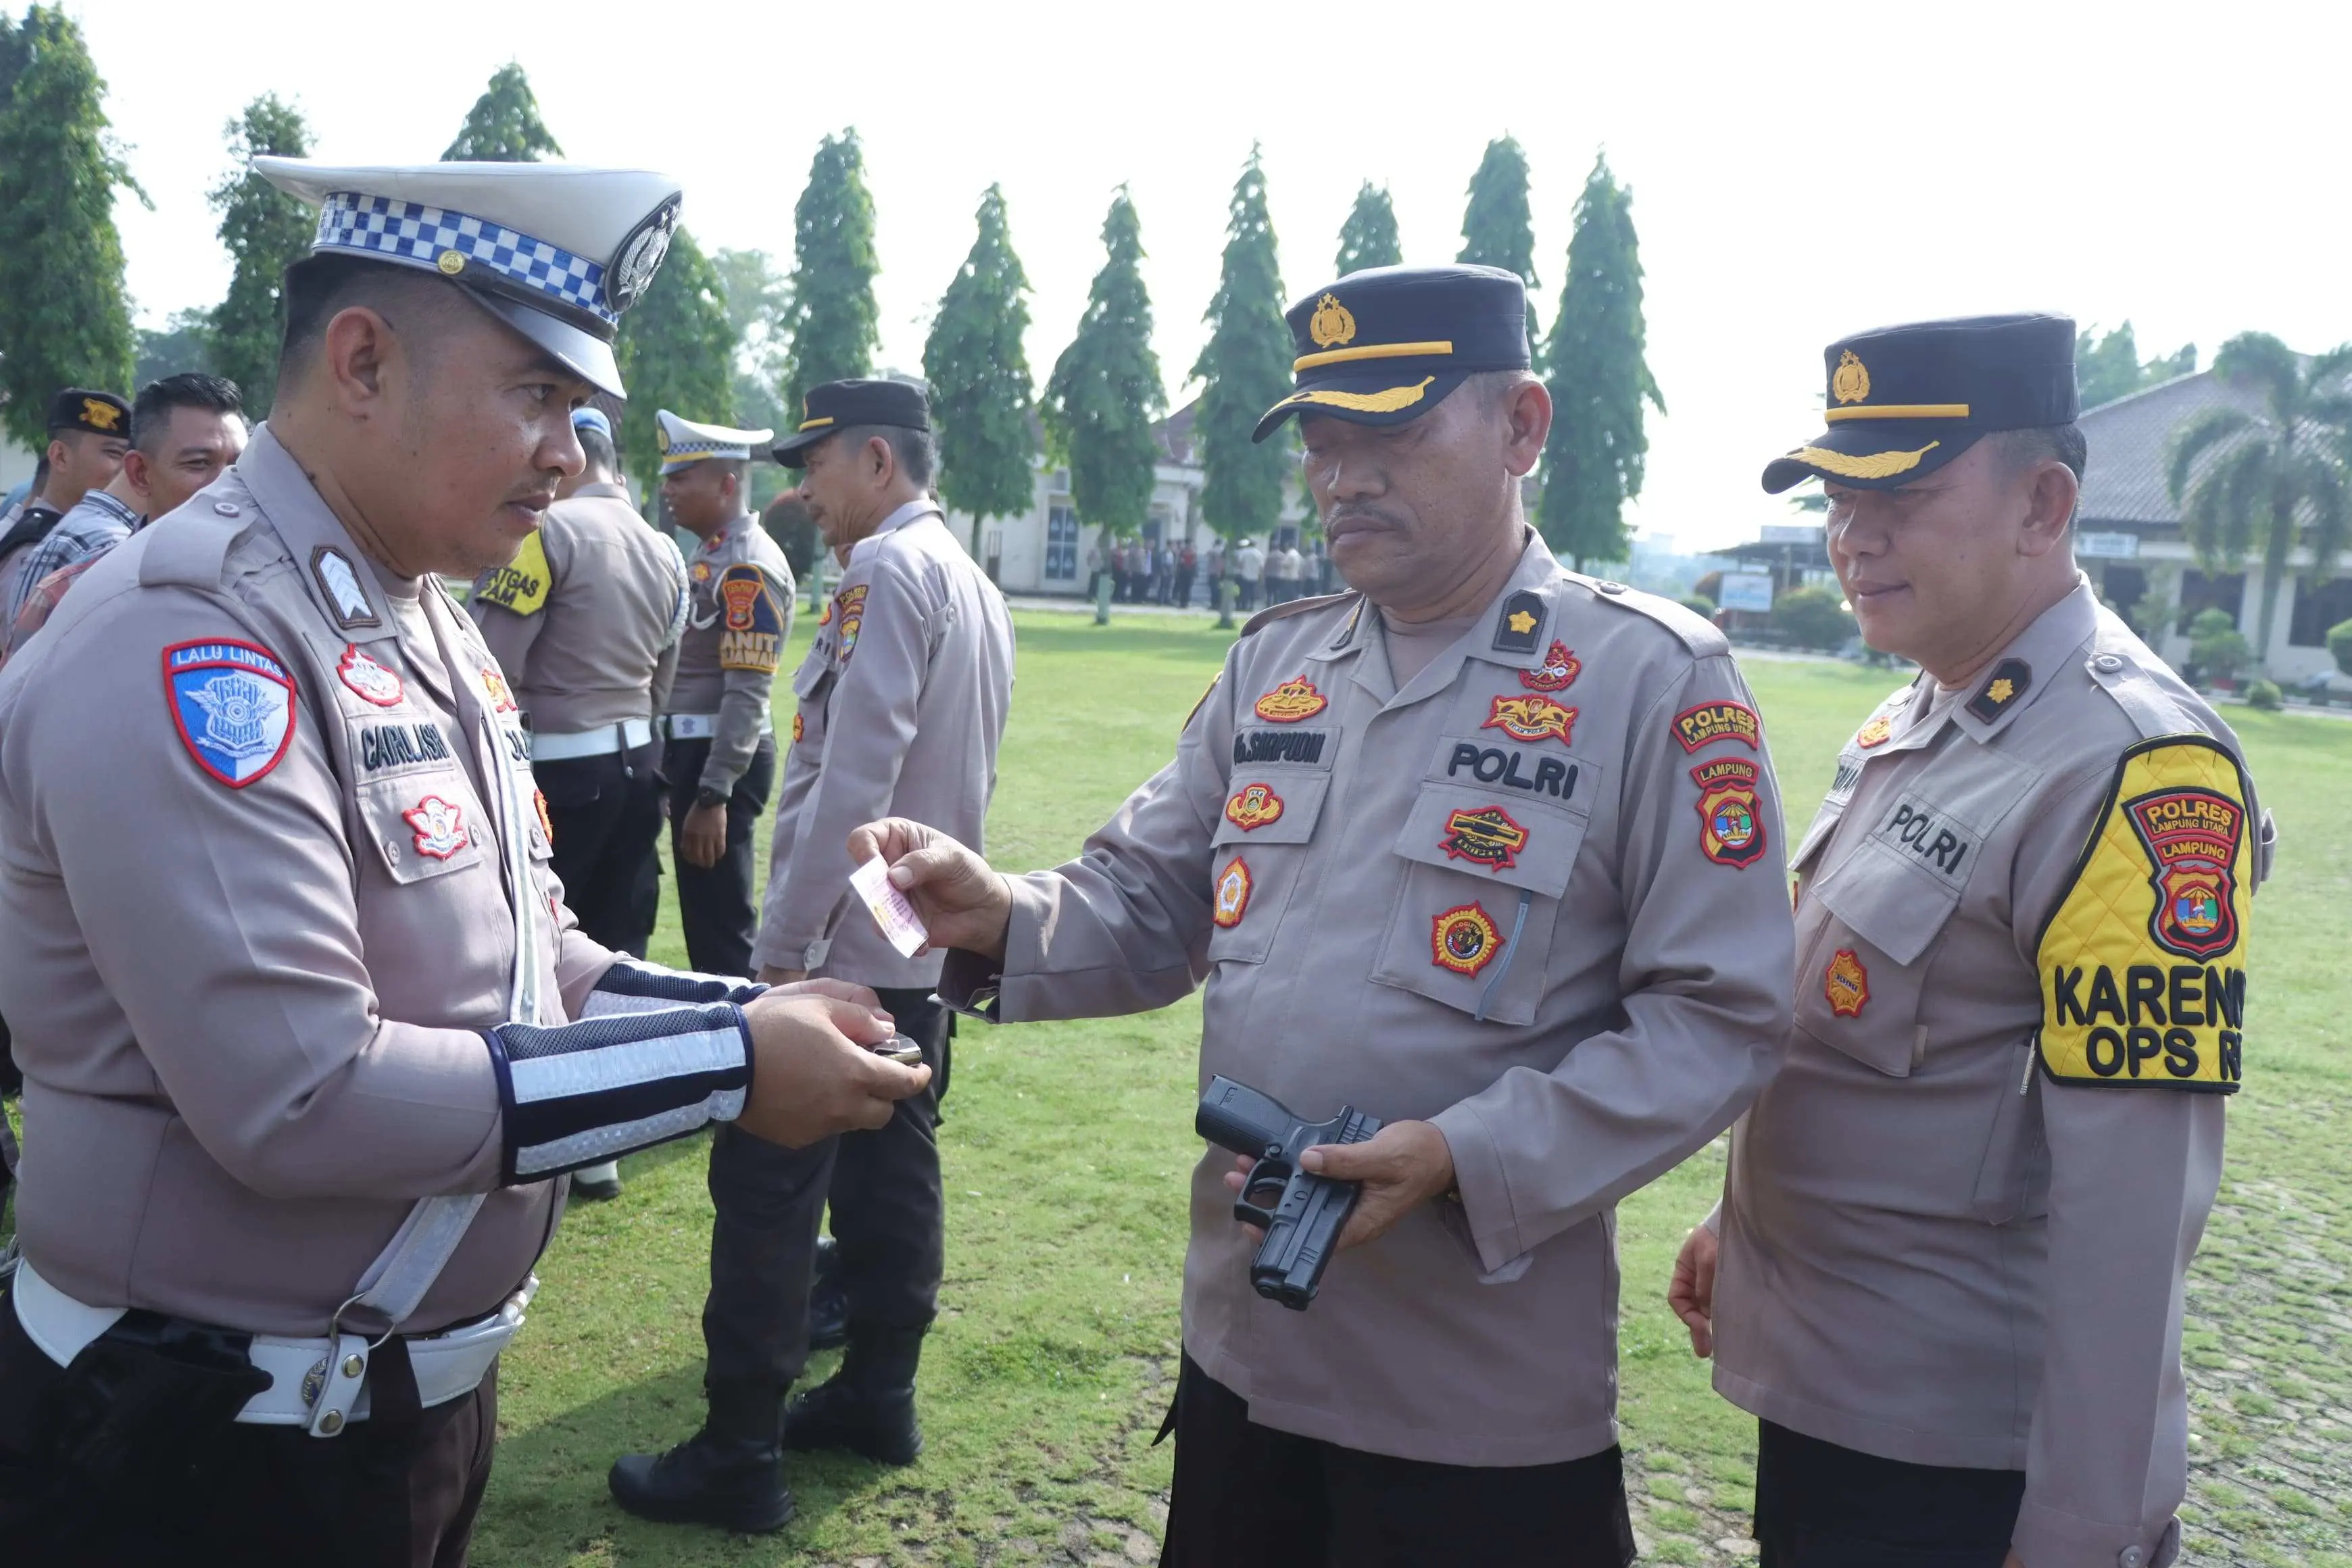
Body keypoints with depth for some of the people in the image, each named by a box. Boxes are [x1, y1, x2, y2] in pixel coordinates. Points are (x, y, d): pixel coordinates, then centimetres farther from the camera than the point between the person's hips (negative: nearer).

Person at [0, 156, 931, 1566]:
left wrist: (756, 1016, -6)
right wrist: (726, 1070, -24)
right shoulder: (187, 645, -23)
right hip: (214, 1449, -8)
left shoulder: (433, 624, 7)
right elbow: (302, 1099, -28)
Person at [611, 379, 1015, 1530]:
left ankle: (739, 1459, 4)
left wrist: (784, 942, -19)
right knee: (889, 1167, 16)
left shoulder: (886, 571, -14)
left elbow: (853, 775, -21)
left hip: (844, 943, -9)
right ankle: (878, 1397, 27)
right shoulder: (972, 583, 13)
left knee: (766, 1188, -3)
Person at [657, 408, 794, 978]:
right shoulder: (710, 554, 15)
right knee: (704, 917, 16)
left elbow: (747, 693, -22)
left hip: (720, 760, -10)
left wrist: (713, 794, -24)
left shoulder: (749, 567, -16)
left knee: (723, 925, -4)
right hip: (693, 753, 10)